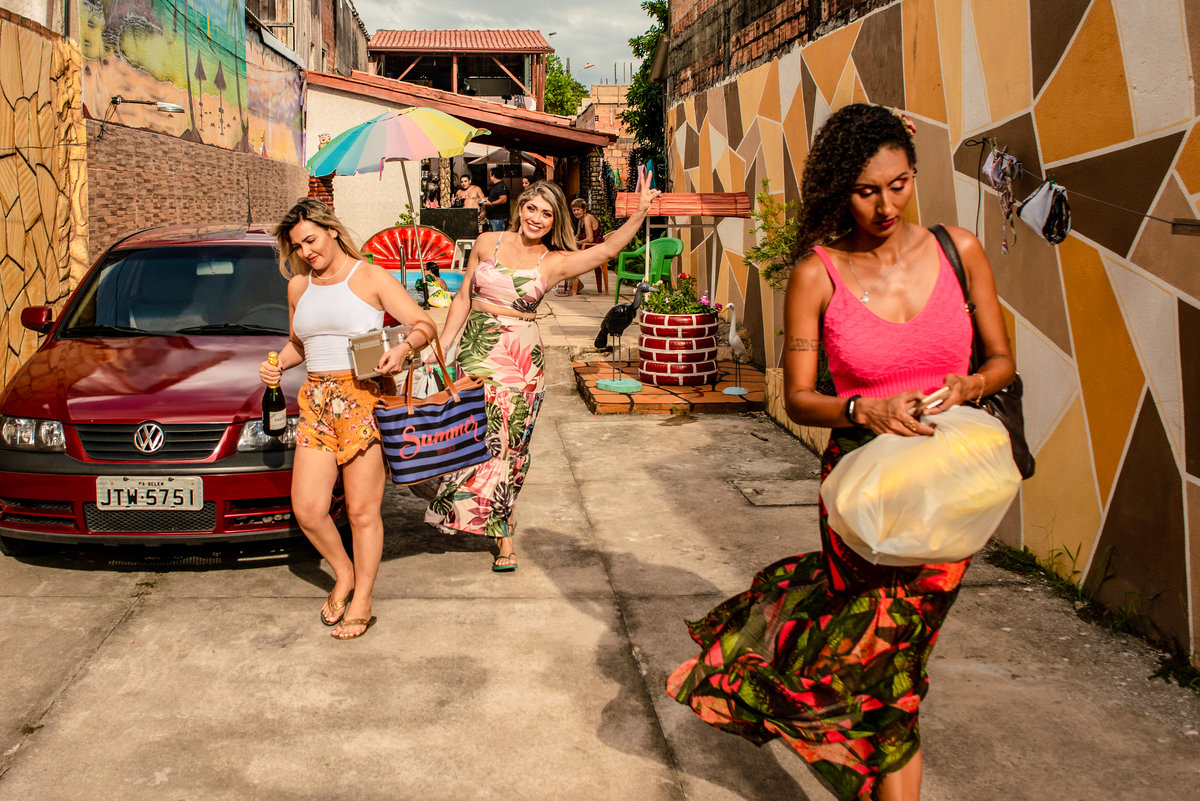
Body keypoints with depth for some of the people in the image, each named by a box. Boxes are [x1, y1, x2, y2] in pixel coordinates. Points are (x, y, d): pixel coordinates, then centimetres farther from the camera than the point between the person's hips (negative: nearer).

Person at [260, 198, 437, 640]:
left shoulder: (371, 277, -1)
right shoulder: (299, 286, 15)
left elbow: (425, 325, -3)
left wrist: (404, 346, -24)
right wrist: (277, 364, 7)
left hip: (363, 399, -5)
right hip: (315, 401, 5)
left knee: (362, 510, 0)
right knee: (307, 510, -1)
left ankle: (362, 601, 15)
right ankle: (344, 574, 26)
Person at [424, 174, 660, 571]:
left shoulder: (554, 262, 0)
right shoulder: (487, 243, 5)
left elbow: (608, 249, -12)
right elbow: (463, 298, 11)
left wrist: (640, 212, -23)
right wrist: (441, 347, 9)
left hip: (524, 358, -1)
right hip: (477, 349, 1)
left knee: (511, 442, 2)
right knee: (480, 436, -4)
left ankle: (502, 529, 15)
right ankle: (503, 533, 11)